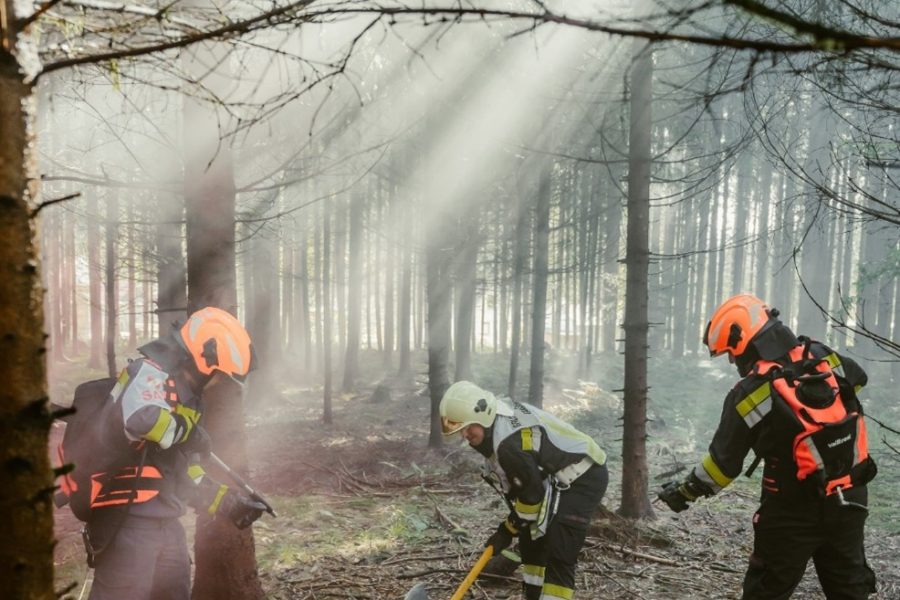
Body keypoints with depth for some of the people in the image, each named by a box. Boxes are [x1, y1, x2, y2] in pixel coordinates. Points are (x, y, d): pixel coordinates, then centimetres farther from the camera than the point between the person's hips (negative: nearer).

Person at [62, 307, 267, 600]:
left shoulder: (183, 392, 15)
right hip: (128, 522, -10)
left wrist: (228, 502, 18)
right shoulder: (150, 373, -14)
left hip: (166, 523, 10)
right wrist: (189, 433, -19)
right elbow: (143, 419, -39)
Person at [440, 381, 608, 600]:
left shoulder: (509, 443, -33)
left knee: (559, 555, -16)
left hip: (584, 477, -10)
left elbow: (531, 494, -23)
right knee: (531, 539, 17)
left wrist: (509, 528, -8)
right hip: (559, 477, 10)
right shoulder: (497, 415, -3)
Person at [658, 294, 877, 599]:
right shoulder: (824, 356, -5)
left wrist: (684, 491, -2)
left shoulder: (749, 394, -21)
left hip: (795, 511, -5)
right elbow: (858, 378, 19)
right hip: (851, 501, 6)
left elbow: (724, 463, -16)